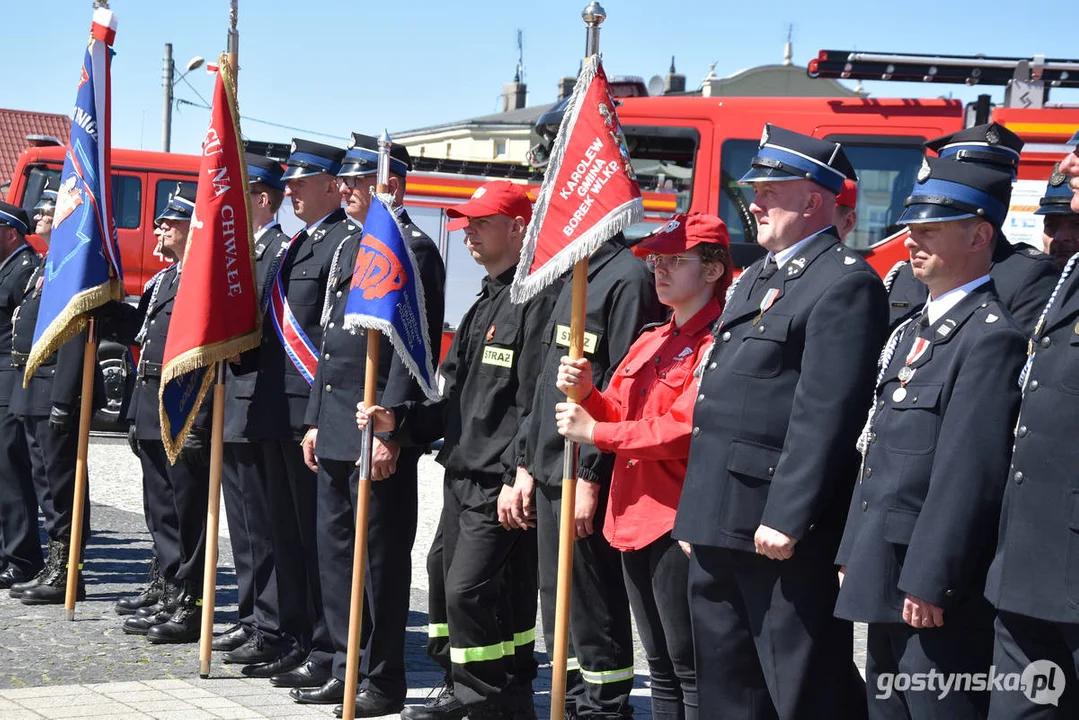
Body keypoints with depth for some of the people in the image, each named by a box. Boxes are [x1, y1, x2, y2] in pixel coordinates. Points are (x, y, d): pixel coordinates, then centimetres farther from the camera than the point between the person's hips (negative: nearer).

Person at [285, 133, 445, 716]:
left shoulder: (412, 250, -12)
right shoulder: (349, 248, 17)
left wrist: (389, 432, -21)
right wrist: (315, 420, 18)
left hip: (378, 431, -9)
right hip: (336, 429, 9)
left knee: (379, 553, -3)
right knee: (334, 547, 14)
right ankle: (339, 659, 24)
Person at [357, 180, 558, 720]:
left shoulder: (536, 300, -13)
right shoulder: (485, 305, 19)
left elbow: (534, 404, -19)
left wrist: (516, 478, -22)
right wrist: (399, 420, 7)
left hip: (499, 484, -10)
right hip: (462, 475, 10)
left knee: (470, 592, -13)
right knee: (446, 584, 15)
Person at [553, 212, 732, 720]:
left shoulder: (716, 343, -13)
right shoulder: (650, 343, 17)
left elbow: (685, 429, -22)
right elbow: (619, 415, 19)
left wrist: (596, 433, -16)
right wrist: (586, 392, -3)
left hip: (679, 523, -9)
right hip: (635, 519, 10)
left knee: (690, 668, -5)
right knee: (660, 666, 16)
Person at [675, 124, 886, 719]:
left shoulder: (846, 284, -12)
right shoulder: (757, 277, 19)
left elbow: (824, 416, -20)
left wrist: (785, 519, -23)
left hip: (782, 532, -10)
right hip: (720, 525, 10)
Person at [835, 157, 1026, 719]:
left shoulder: (992, 335, -15)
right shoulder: (913, 331, 16)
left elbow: (970, 473, -21)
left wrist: (930, 582, -22)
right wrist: (853, 555, 17)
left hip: (938, 592, -10)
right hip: (884, 581, 10)